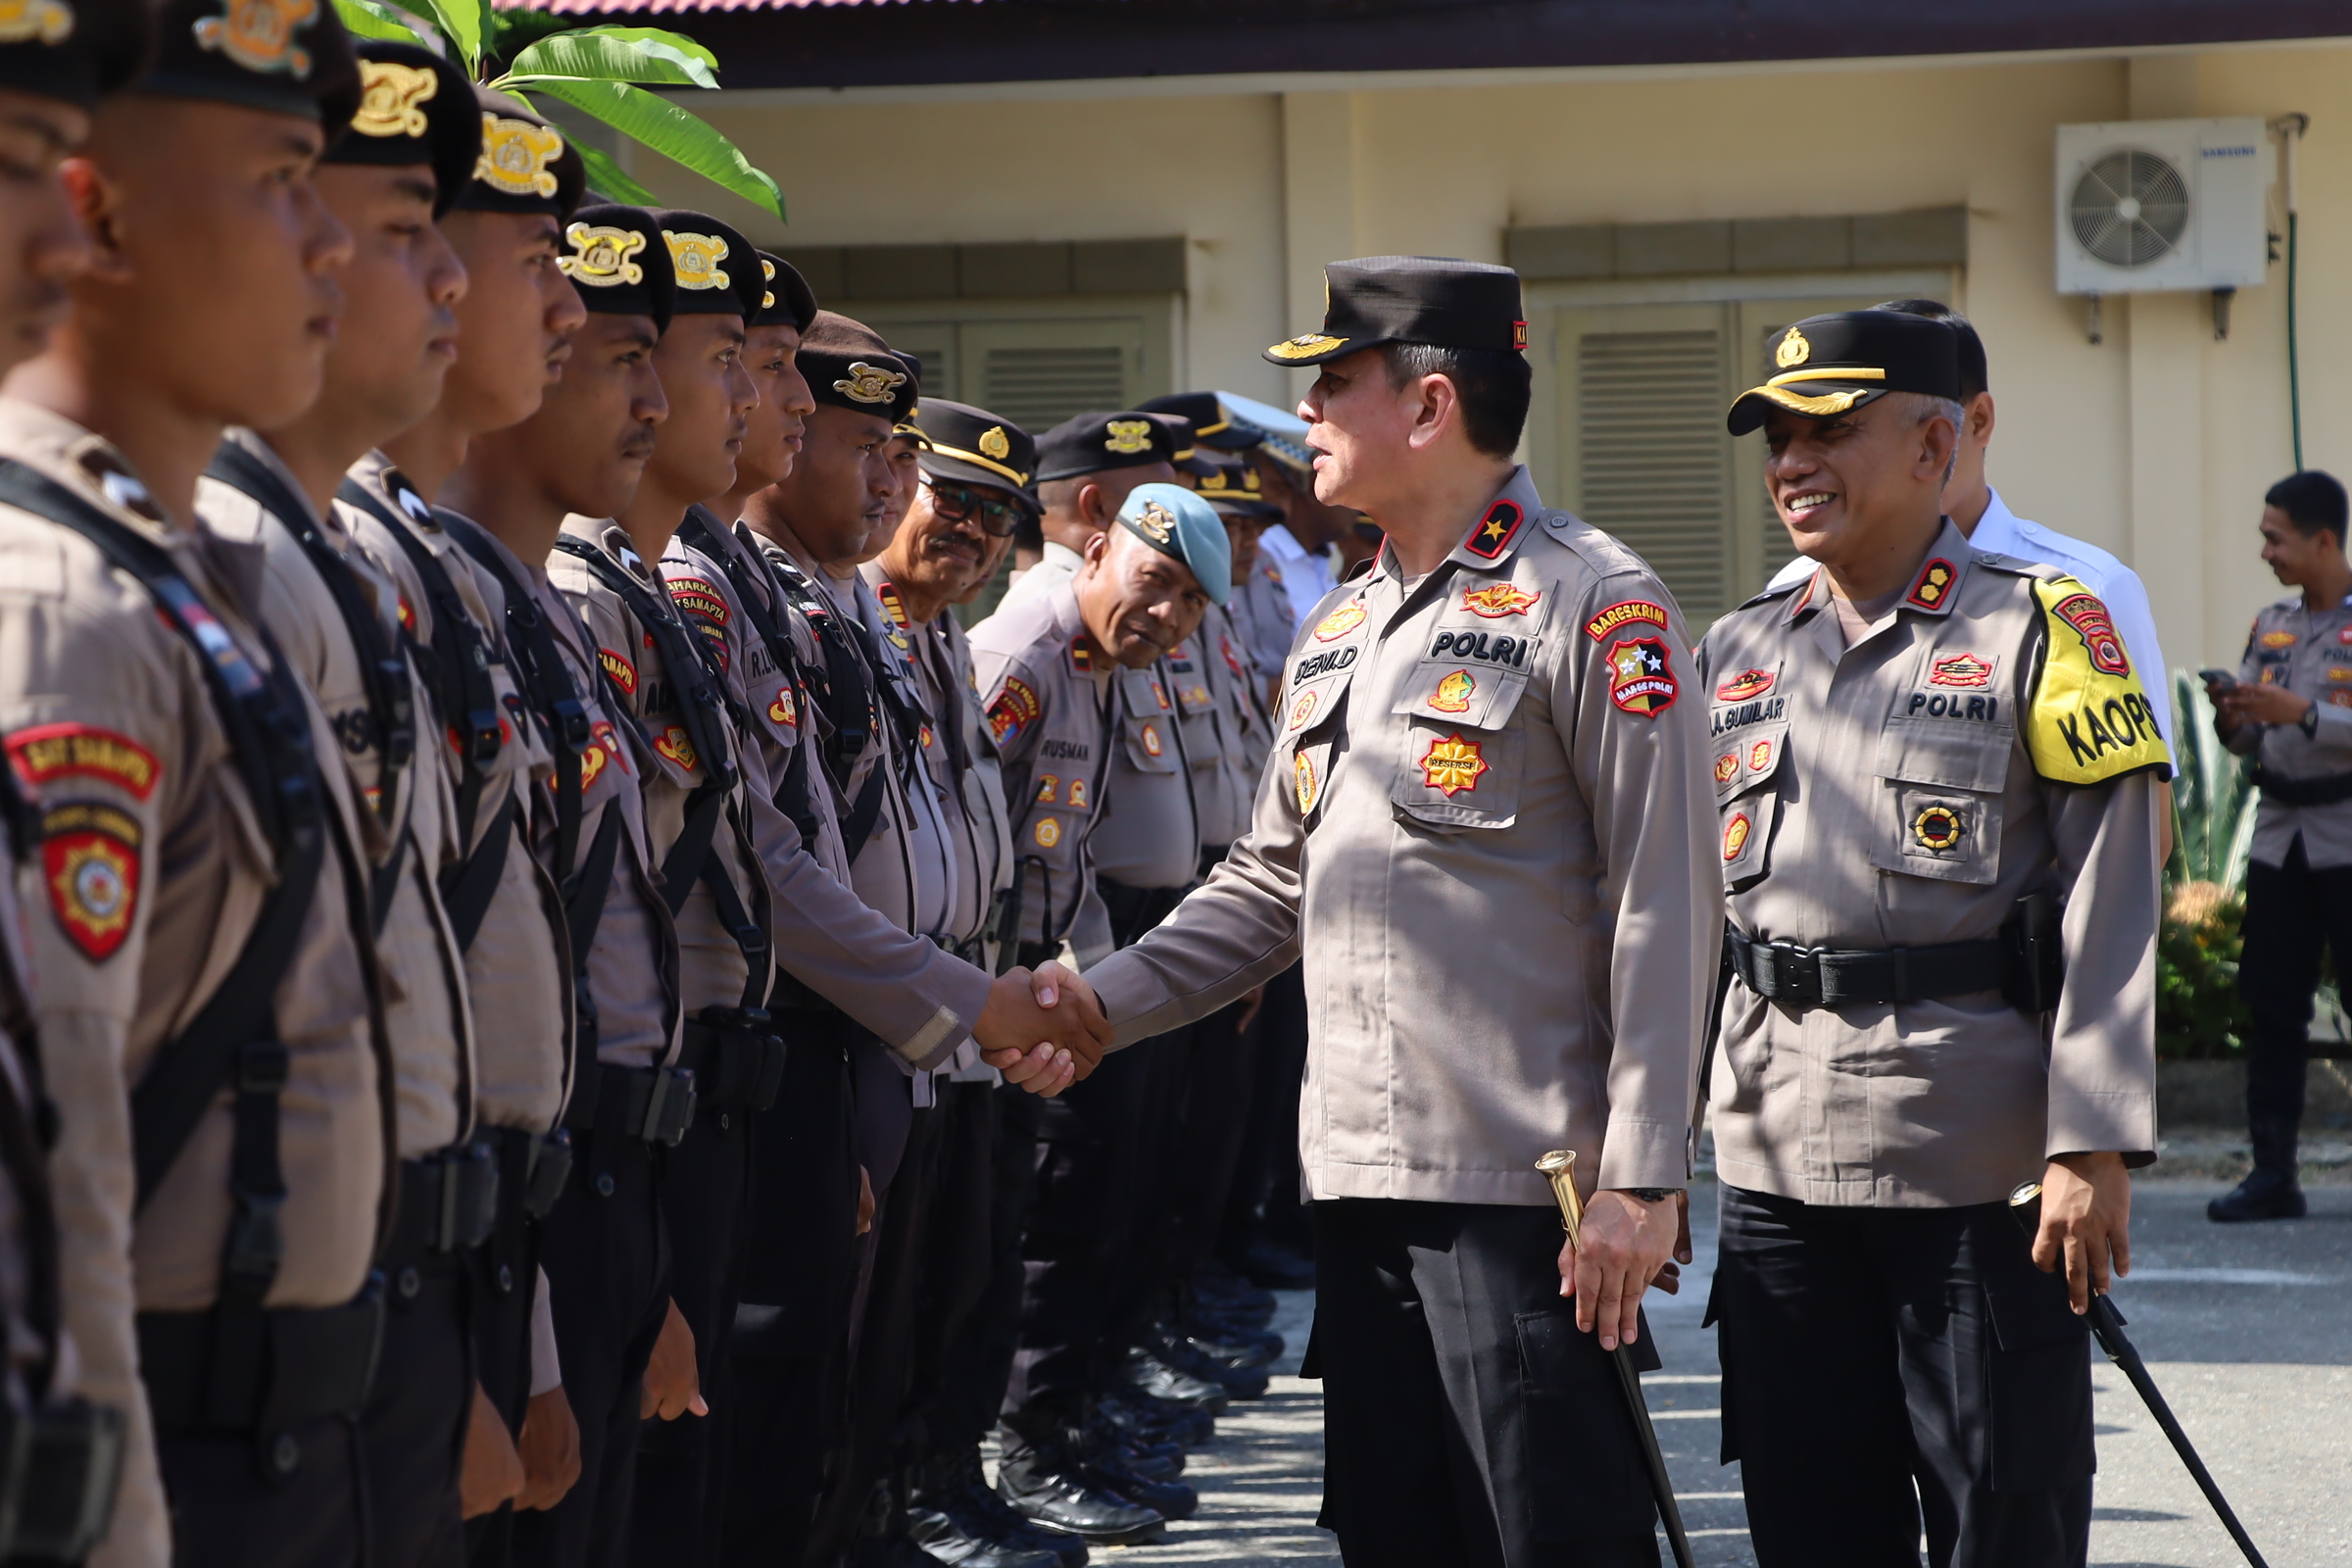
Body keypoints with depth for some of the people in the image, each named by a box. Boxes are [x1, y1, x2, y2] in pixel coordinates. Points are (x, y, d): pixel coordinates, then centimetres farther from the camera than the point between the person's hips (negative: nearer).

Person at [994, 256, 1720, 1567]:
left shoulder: (1591, 604, -8)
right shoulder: (1339, 631, 18)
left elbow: (1666, 907, -12)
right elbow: (1275, 884, 23)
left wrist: (1639, 1178, -17)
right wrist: (1100, 1003, 9)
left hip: (1525, 1188, -8)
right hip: (1362, 1175, 8)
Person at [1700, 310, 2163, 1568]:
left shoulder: (2041, 629, -3)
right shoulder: (1736, 655, 13)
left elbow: (2110, 912, -8)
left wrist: (2093, 1151, -15)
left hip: (1982, 1168, -5)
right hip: (1775, 1168, 5)